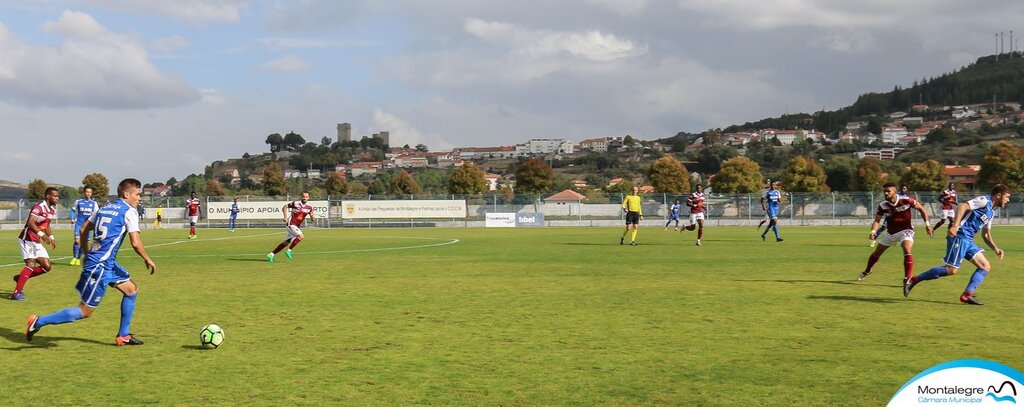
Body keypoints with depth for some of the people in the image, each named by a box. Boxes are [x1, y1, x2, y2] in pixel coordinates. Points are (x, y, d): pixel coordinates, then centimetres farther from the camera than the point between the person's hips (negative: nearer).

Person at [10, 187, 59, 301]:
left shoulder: (52, 210, 12)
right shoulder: (39, 207, -17)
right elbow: (30, 223, -30)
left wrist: (51, 237, 16)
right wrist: (41, 234, -41)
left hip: (37, 242, 9)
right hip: (27, 239, -9)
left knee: (47, 266, 3)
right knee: (31, 264, -19)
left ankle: (20, 278, 18)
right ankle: (16, 293, -16)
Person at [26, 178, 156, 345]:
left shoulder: (104, 208, 14)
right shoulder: (129, 212, -10)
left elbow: (83, 230, 17)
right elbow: (136, 243, -16)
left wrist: (87, 254, 28)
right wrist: (148, 260, 0)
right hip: (100, 266, -9)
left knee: (132, 290, 17)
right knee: (85, 311, -3)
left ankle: (123, 335, 21)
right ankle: (39, 322, 0)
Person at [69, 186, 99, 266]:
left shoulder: (94, 203, 5)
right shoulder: (78, 201, 3)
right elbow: (73, 210, 14)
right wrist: (72, 218, 1)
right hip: (79, 224, -2)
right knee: (78, 240, -16)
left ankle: (78, 258, 21)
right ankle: (74, 257, -2)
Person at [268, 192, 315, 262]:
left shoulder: (310, 207, 1)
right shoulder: (296, 203, -13)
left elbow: (312, 216, 10)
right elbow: (285, 207, -1)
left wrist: (312, 217, -14)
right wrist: (285, 217, -13)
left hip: (296, 226, 6)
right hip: (291, 224, -6)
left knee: (286, 243, 9)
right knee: (300, 236, -25)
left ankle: (271, 255, 17)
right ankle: (289, 251, -14)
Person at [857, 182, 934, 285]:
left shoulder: (905, 200, -20)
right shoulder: (882, 205, -13)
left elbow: (921, 208, -6)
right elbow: (877, 220, -11)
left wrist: (927, 224, -8)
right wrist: (873, 231, -31)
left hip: (905, 230, -4)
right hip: (890, 232, 4)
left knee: (907, 250, -31)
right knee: (877, 253, 15)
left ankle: (908, 278, -28)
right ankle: (867, 271, 42)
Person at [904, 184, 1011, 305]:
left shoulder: (991, 212, 23)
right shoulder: (984, 201, -6)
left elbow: (986, 235, 28)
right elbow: (962, 206, -20)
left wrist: (995, 249, 14)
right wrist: (955, 225, -31)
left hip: (968, 240, 10)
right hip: (959, 237, -10)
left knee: (986, 266, 1)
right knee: (951, 270, -12)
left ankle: (967, 295, -6)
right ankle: (914, 280, -3)